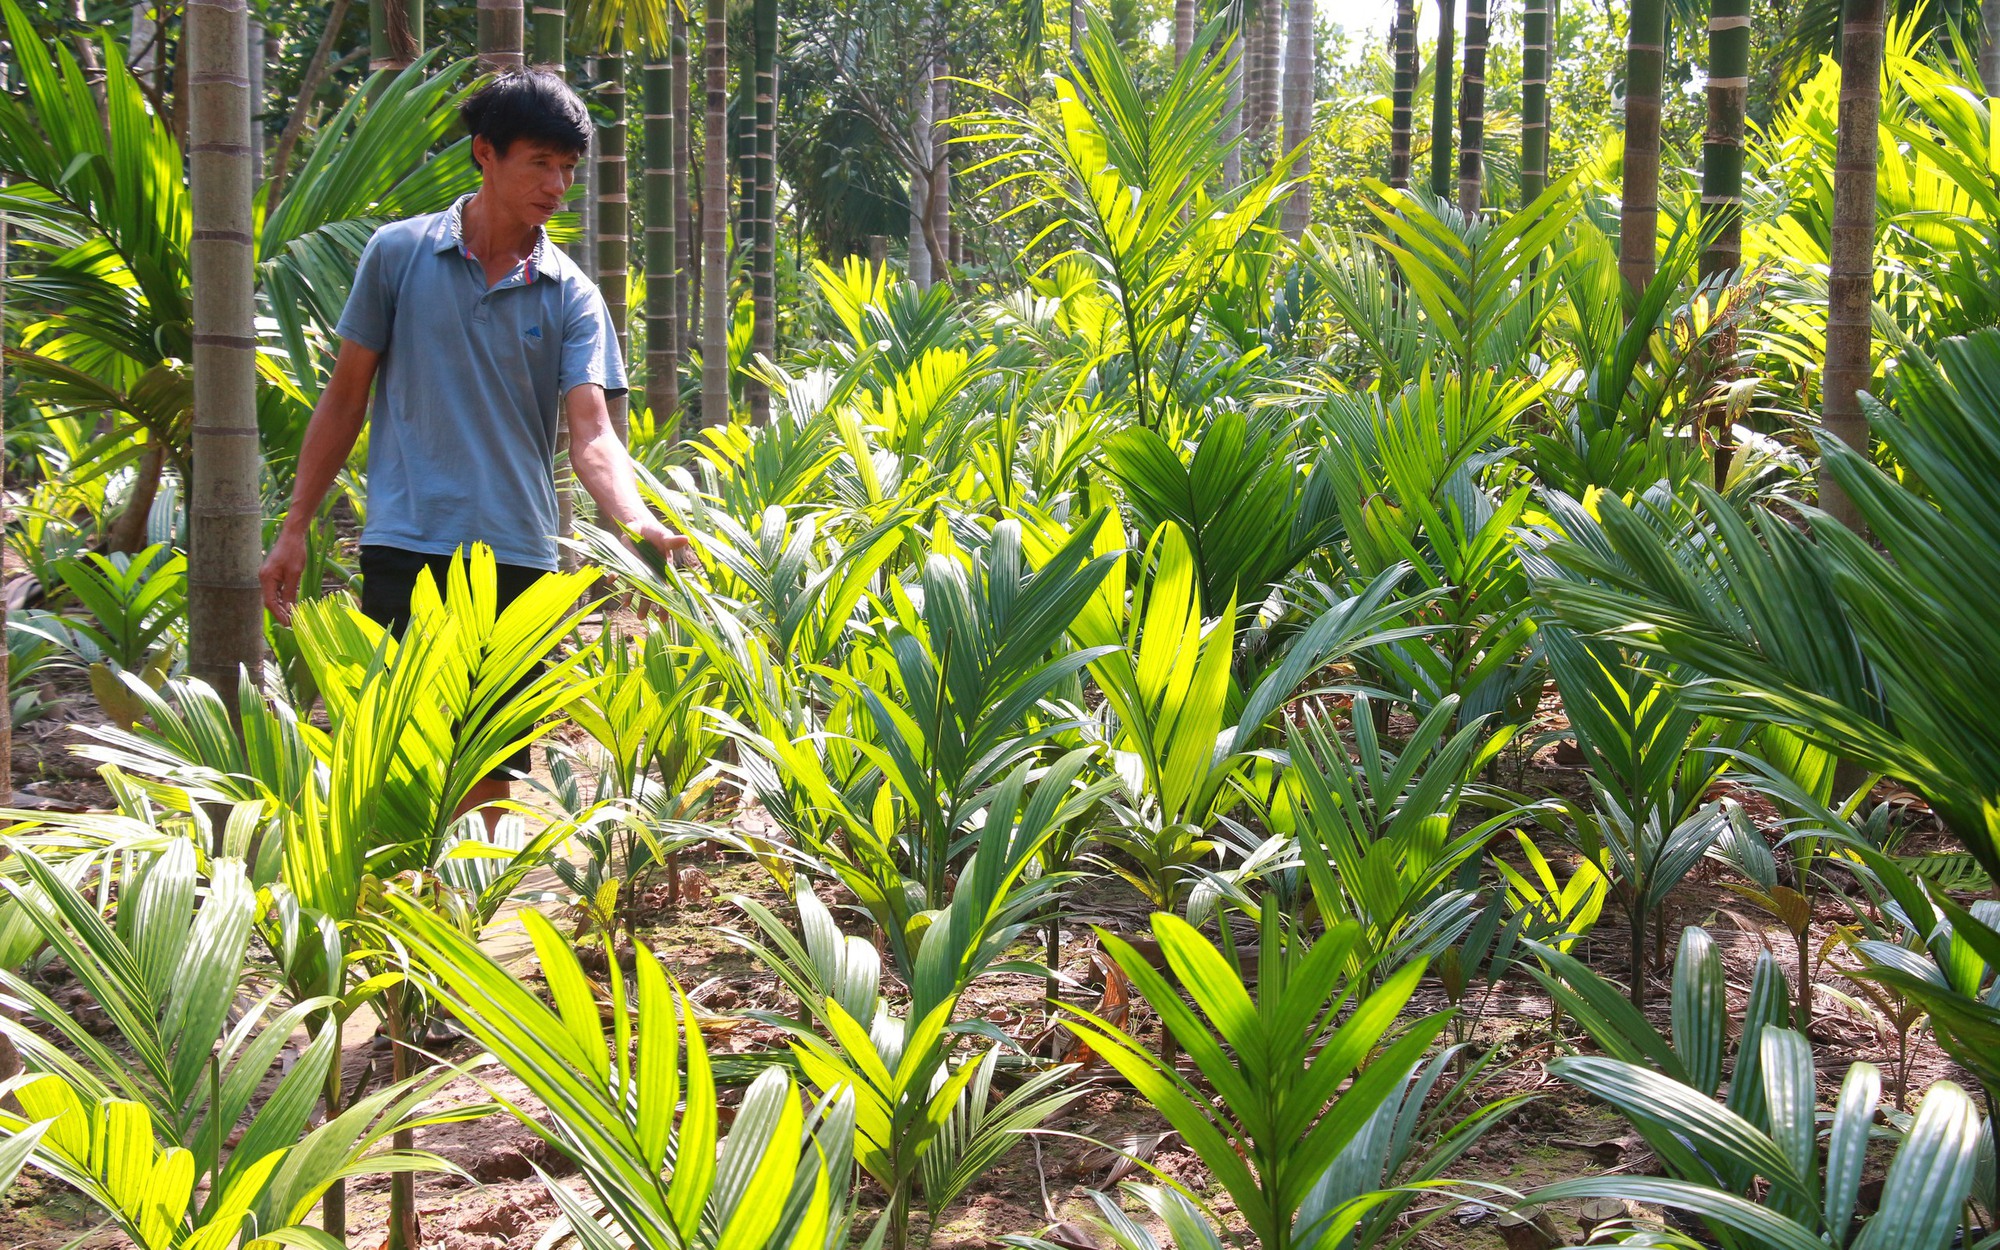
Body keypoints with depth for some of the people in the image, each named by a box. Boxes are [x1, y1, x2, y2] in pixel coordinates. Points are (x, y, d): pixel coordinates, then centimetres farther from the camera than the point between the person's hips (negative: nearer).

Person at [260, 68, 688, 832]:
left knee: (491, 778, 7)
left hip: (519, 559, 2)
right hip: (407, 547, -2)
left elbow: (591, 433, -7)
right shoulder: (399, 254, 2)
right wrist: (295, 527, 6)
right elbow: (346, 396, 8)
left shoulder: (570, 295, 4)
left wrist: (638, 524, -27)